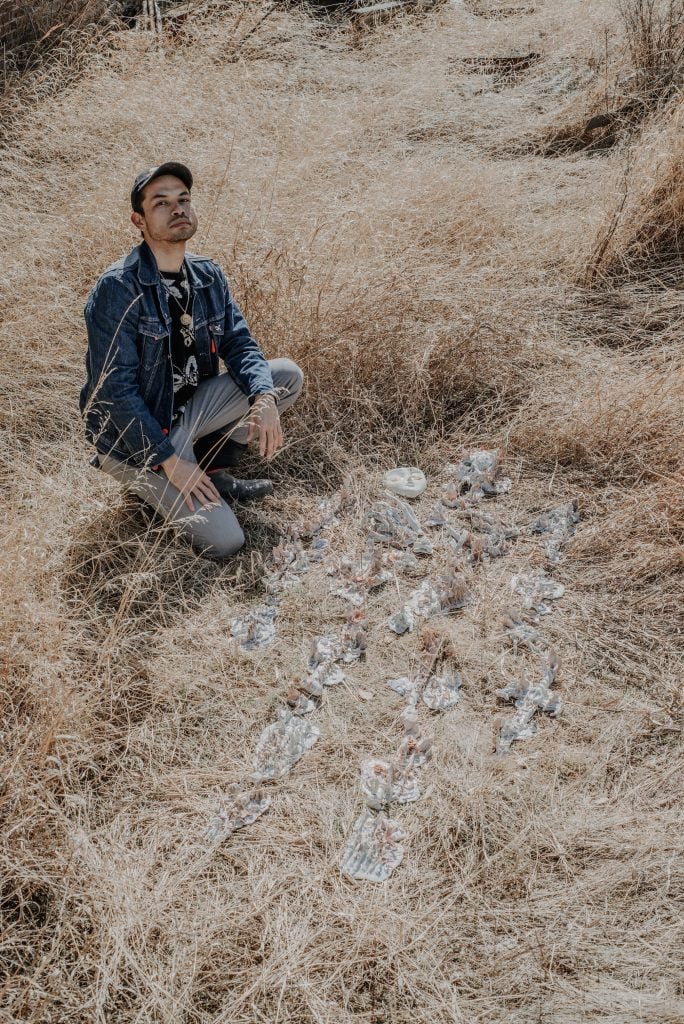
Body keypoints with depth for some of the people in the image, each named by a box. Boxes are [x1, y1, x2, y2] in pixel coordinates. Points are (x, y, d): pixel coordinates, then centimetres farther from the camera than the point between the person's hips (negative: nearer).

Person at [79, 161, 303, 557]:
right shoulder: (117, 289, -21)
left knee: (287, 375, -6)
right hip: (134, 436, -7)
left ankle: (215, 470, 5)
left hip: (189, 411, 7)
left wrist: (264, 397, -22)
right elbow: (115, 390, -22)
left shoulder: (208, 276, 0)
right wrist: (167, 459, -23)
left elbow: (240, 344, -1)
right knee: (225, 541, -17)